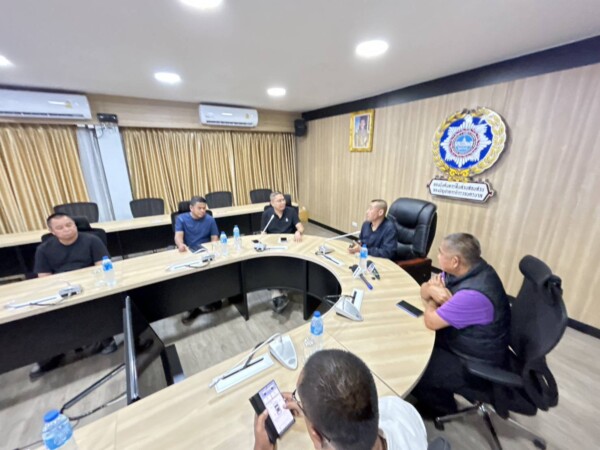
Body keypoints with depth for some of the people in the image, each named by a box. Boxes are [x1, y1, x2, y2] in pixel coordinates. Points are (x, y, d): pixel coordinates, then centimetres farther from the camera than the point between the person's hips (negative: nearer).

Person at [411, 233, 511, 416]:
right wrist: (432, 290, -23)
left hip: (477, 365, -8)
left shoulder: (474, 294, -38)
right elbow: (424, 289, 0)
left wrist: (432, 300, -8)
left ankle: (441, 408, 23)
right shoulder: (466, 268, -9)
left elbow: (431, 321, -28)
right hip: (458, 339, 8)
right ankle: (433, 397, 29)